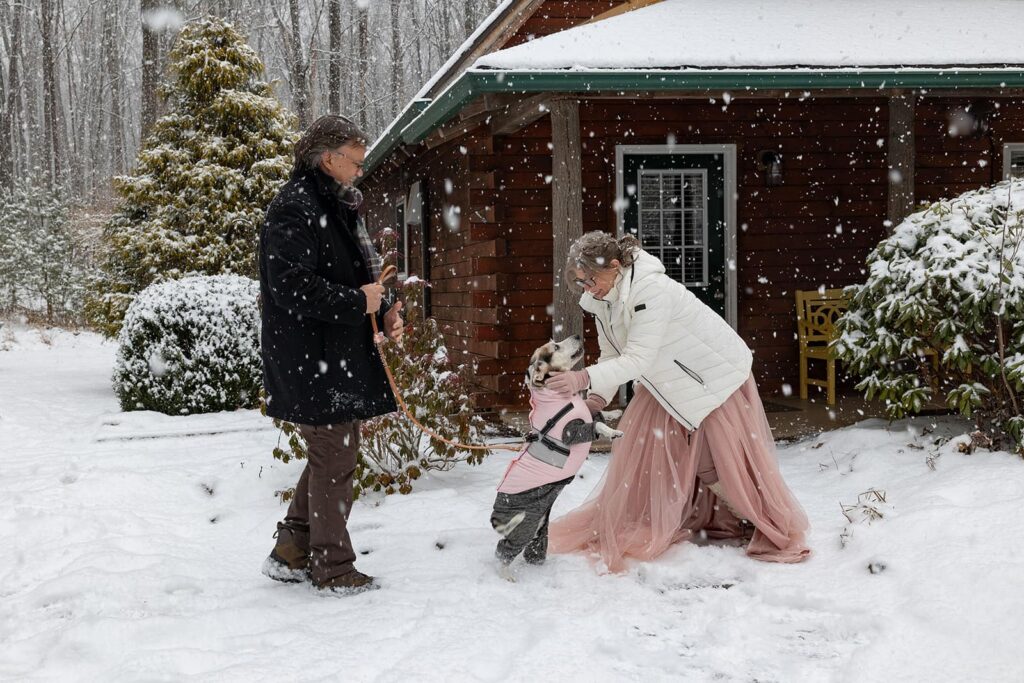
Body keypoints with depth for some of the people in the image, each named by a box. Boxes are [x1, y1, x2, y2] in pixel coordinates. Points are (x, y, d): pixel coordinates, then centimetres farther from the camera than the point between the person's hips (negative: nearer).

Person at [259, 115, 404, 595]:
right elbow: (292, 286, -24)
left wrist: (384, 312, 7)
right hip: (312, 360, -10)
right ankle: (333, 568, 10)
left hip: (339, 357, 10)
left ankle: (291, 553, 26)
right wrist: (356, 302, -18)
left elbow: (355, 276, 24)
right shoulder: (294, 208, -15)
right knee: (334, 456, -2)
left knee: (333, 454, 16)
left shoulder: (337, 207, 17)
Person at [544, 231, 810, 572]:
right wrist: (598, 396, -20)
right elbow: (611, 355, -4)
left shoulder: (651, 291, -35)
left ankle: (778, 534, 16)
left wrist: (586, 378, -46)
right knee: (640, 443, 3)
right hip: (672, 383, 8)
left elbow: (639, 358, -39)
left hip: (716, 374, -8)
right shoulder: (601, 300, -7)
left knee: (731, 459, -4)